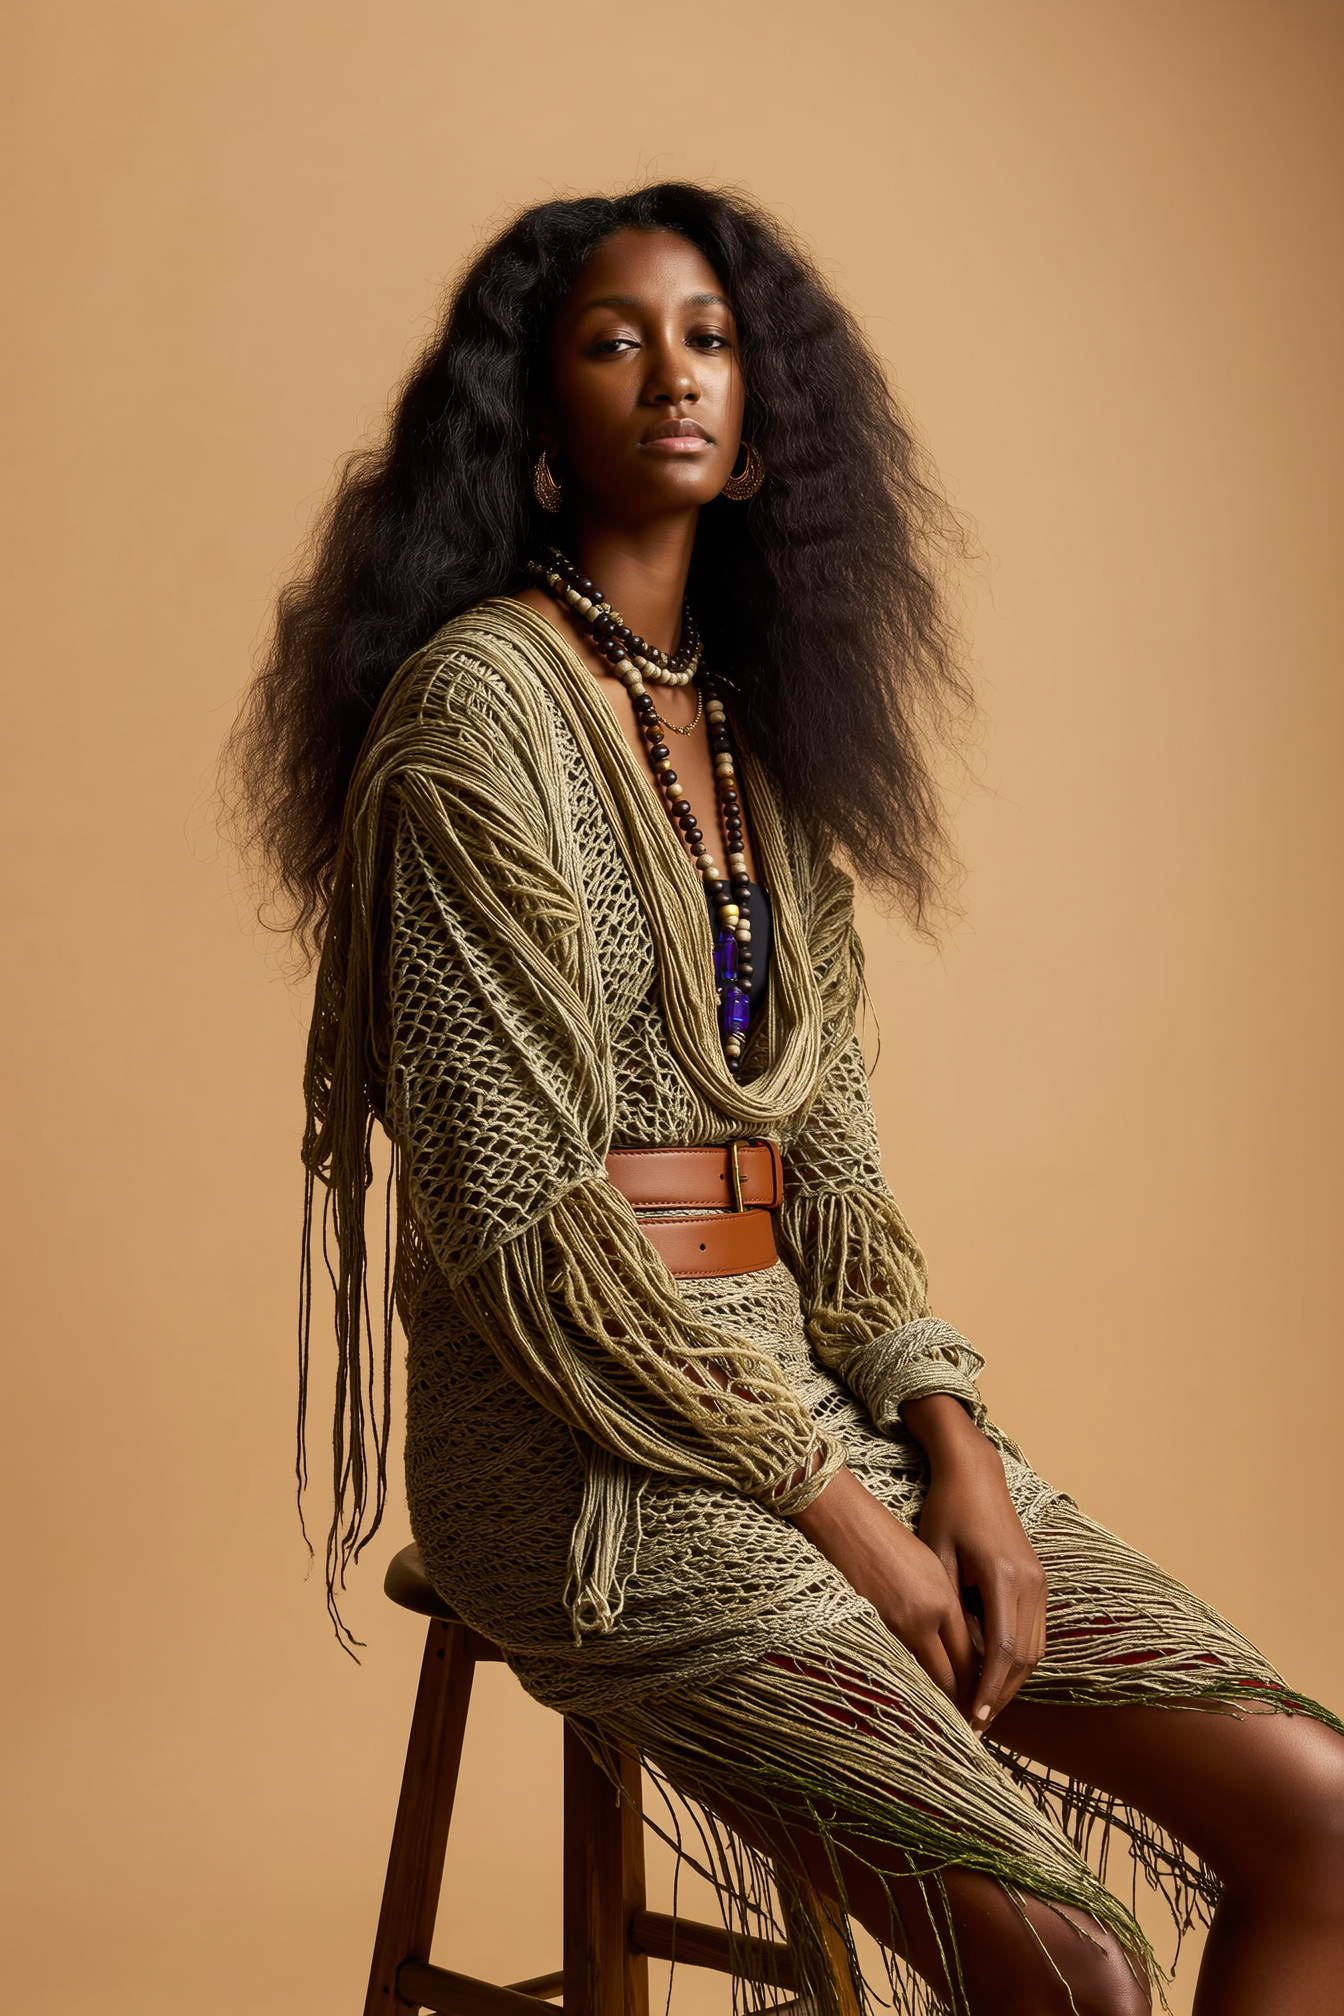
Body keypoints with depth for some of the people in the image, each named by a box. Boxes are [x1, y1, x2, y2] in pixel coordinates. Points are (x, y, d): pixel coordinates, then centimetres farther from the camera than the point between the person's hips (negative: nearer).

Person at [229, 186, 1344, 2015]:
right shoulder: (480, 700, -9)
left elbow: (825, 1141, 12)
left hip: (813, 1387, 7)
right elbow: (509, 1201, -15)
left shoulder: (758, 715, 15)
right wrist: (836, 1512, -14)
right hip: (590, 1454, -7)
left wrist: (951, 1440, -3)